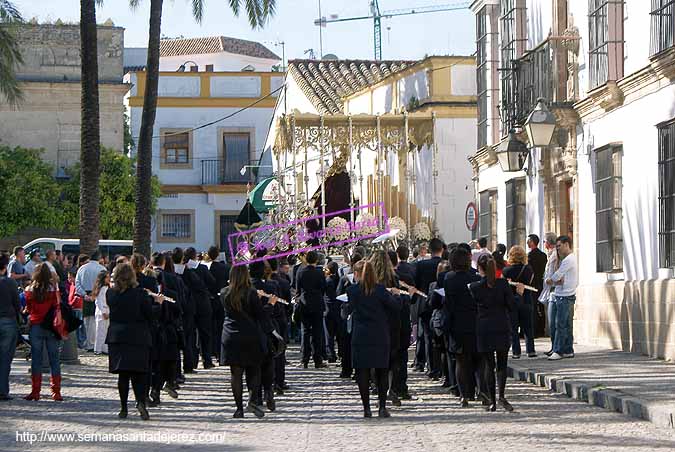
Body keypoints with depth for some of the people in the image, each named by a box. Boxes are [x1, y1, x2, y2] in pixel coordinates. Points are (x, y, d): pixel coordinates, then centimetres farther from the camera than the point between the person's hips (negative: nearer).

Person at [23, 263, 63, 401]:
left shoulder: (30, 290, -6)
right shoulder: (54, 289, -8)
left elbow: (28, 309, 5)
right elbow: (58, 307, -4)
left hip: (35, 326, 0)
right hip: (51, 327, 0)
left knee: (36, 359, 6)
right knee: (54, 359, 6)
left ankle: (35, 391, 5)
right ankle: (56, 392, 6)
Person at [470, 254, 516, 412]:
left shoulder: (474, 287, -7)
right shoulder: (503, 284, -7)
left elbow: (472, 308, 1)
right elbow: (511, 306, -5)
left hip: (483, 329, 0)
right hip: (502, 328, 0)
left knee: (488, 365, 7)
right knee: (502, 364, 7)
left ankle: (492, 401, 5)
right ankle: (501, 396, -12)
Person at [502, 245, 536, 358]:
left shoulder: (506, 271, -10)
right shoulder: (529, 270, -2)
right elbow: (529, 284, 5)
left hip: (512, 301, -2)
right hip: (526, 301, 2)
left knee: (513, 328, 5)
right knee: (527, 327, 12)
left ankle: (516, 351, 2)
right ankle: (530, 350, 9)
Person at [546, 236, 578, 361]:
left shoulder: (568, 260, -14)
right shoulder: (571, 259, 19)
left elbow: (556, 276, -14)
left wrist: (550, 280, 5)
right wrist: (557, 281, -8)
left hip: (565, 297, -10)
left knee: (561, 325, -9)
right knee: (567, 325, 11)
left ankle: (558, 351, -8)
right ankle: (568, 350, 15)